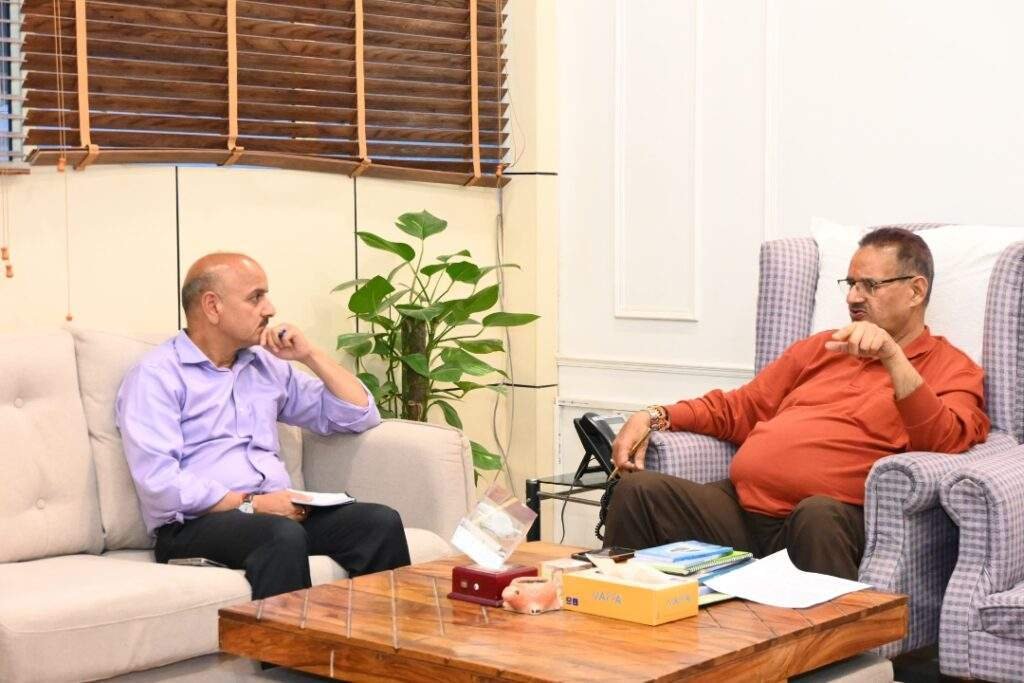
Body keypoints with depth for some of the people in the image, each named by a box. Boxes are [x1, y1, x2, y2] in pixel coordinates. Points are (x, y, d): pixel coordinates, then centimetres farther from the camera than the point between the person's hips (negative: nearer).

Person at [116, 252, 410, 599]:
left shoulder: (268, 366, 21)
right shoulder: (157, 375, 0)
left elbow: (361, 416, 20)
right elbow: (159, 483, -14)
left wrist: (311, 355, 10)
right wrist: (250, 504, -16)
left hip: (276, 513, 6)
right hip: (194, 525, -6)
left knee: (380, 521, -20)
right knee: (283, 536, -37)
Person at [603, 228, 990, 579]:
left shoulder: (953, 370, 10)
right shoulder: (820, 348, 29)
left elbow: (944, 444, -10)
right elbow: (741, 408, 30)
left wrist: (893, 358, -21)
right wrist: (655, 417, 14)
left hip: (828, 519, -5)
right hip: (739, 505, 6)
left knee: (819, 514, -39)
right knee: (636, 491, -15)